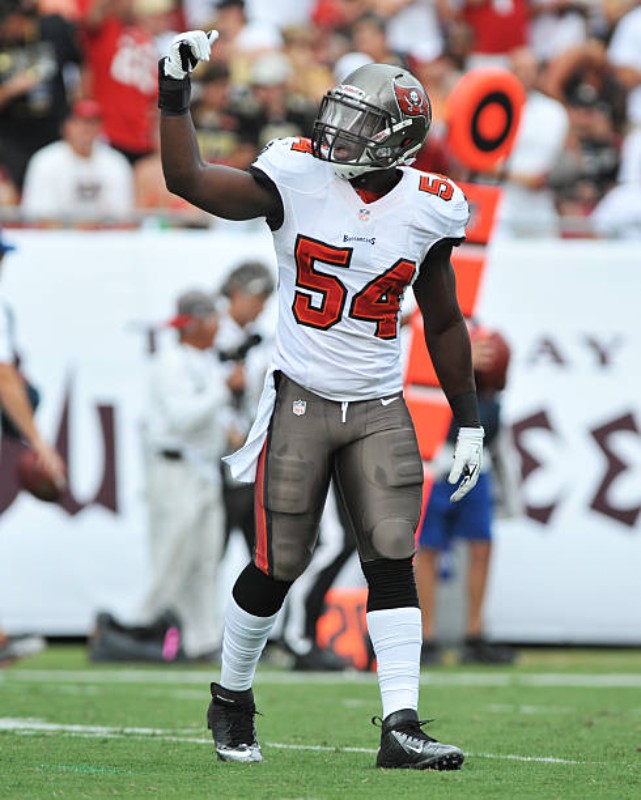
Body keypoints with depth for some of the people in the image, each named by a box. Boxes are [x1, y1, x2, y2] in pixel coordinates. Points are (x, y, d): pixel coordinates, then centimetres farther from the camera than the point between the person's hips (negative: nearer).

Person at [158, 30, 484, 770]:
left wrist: (469, 423, 10)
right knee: (276, 568, 3)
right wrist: (175, 94, -23)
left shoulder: (428, 210, -2)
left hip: (380, 411, 2)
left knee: (392, 563, -8)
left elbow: (444, 325, 9)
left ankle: (400, 728, -11)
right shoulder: (298, 177, -8)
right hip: (300, 402, -2)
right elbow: (189, 182, -17)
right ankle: (231, 699, 26)